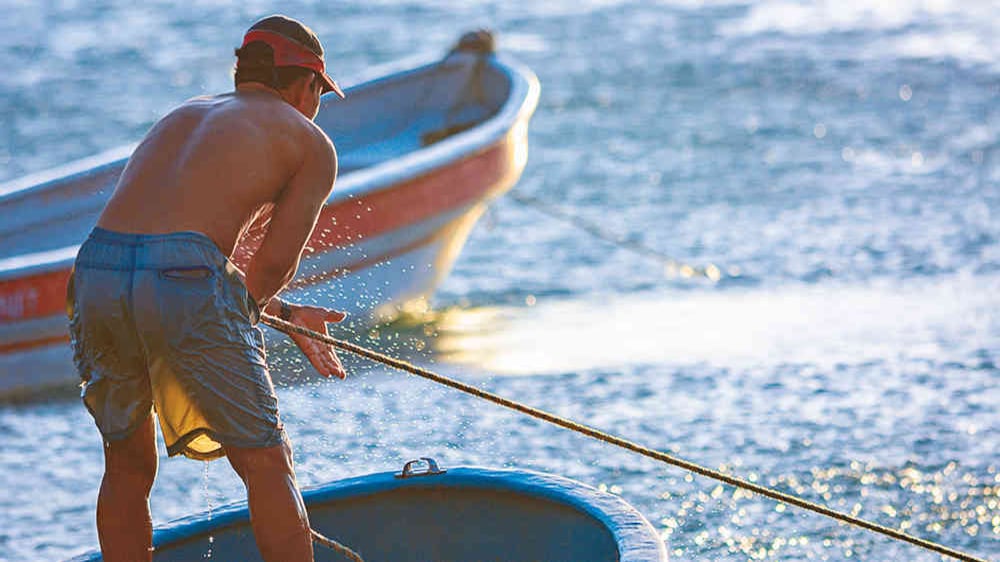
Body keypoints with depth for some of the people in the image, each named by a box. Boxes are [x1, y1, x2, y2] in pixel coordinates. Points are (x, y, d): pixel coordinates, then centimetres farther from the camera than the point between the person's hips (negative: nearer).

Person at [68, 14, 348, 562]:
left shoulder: (185, 113, 33)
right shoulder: (312, 143, 16)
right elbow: (276, 262, 6)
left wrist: (286, 313, 37)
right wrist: (241, 314, 24)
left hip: (96, 270, 5)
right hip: (183, 285, -5)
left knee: (127, 467, 19)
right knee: (266, 464, 7)